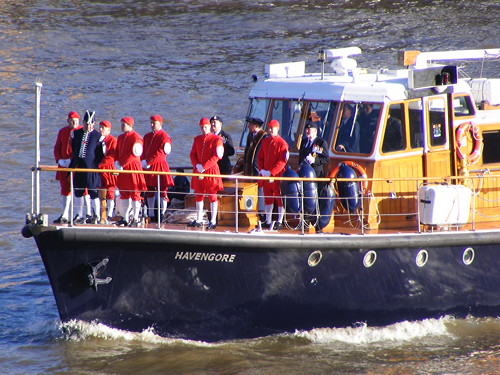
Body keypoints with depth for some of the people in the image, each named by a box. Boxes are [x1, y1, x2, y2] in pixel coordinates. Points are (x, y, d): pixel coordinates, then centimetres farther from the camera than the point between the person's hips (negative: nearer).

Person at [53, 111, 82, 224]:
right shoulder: (62, 132, 11)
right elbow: (57, 148, 13)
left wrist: (72, 160, -17)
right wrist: (59, 160, -5)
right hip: (64, 164, 6)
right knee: (65, 189, 9)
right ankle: (65, 216, 14)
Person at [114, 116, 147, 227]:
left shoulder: (136, 138, -10)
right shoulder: (121, 137, 14)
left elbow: (134, 154, -17)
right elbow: (117, 152, 16)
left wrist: (122, 164, -17)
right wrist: (117, 163, -3)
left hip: (133, 168, -8)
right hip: (123, 168, 8)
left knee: (135, 193, -4)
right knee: (124, 193, 10)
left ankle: (135, 219, -3)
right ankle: (125, 219, 15)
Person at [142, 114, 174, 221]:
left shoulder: (164, 136, -8)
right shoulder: (147, 136, 16)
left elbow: (160, 153, -16)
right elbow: (144, 151, 16)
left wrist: (148, 162, -19)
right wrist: (143, 161, -3)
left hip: (159, 166, -8)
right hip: (148, 168, 8)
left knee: (162, 191, -4)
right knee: (149, 191, 10)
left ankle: (162, 215, -4)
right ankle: (150, 214, 16)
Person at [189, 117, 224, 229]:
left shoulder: (216, 139, -6)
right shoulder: (197, 139, 12)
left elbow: (216, 157, -13)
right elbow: (192, 154, 10)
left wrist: (204, 167, -18)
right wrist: (197, 165, -8)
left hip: (211, 170, -6)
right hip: (198, 171, 6)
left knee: (212, 196, -2)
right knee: (199, 195, 9)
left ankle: (213, 221, 0)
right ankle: (198, 220, 17)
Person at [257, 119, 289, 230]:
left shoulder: (282, 143, -8)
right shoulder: (265, 141, 12)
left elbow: (282, 161, -14)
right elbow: (260, 157, 15)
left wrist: (271, 172, -19)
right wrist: (261, 170, -2)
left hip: (278, 176, -6)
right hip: (265, 175, 6)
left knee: (279, 198, 1)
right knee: (267, 198, 11)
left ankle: (280, 222, 6)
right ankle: (268, 221, 18)